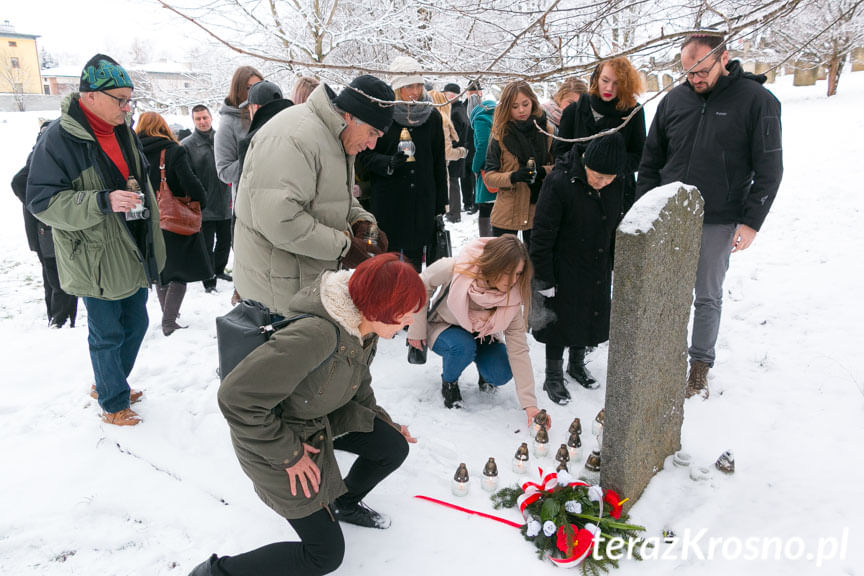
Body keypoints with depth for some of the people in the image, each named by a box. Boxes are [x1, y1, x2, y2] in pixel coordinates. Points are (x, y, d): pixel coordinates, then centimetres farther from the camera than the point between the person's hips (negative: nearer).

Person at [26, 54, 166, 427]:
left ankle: (107, 383, 42)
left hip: (133, 256, 8)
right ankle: (113, 403, 27)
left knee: (136, 324, 20)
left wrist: (152, 244, 18)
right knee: (107, 335, 6)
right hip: (97, 264, -8)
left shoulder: (122, 132, 8)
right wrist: (103, 201, -31)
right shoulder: (59, 139, -17)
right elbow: (41, 201, -18)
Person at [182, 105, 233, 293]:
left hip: (224, 204, 5)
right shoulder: (186, 145, -5)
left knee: (225, 241, 18)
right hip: (204, 207, -4)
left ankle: (219, 270, 40)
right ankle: (209, 281, 14)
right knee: (207, 246, 2)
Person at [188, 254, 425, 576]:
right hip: (271, 439, -8)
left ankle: (344, 503, 29)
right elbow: (236, 398, -36)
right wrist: (287, 453, -26)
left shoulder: (365, 332, -8)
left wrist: (386, 426, 8)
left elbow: (358, 392, 13)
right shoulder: (317, 335, -39)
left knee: (394, 448, 0)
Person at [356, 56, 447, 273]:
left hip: (422, 204, 3)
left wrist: (440, 206, 10)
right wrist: (389, 163, -21)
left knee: (415, 261, 8)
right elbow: (365, 157, 0)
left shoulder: (432, 116, 7)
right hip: (387, 204, -3)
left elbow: (439, 164, 12)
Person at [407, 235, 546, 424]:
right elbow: (422, 285, -13)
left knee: (502, 374, -23)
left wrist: (529, 404, -28)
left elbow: (518, 350, -25)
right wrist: (417, 328, -11)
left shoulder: (512, 297, -27)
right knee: (462, 346, -36)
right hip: (444, 329, -2)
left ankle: (484, 374, 14)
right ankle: (449, 383, -3)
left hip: (482, 335, 2)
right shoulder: (454, 269, -34)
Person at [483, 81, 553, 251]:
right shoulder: (500, 134, -4)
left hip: (538, 212, 2)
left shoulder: (547, 130, 1)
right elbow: (489, 176, -6)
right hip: (507, 213, -2)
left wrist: (544, 171, -16)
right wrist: (513, 177, -25)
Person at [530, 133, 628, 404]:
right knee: (560, 318, 5)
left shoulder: (616, 185, -5)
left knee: (590, 316, 18)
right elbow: (542, 235, -20)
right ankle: (553, 377, 23)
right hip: (563, 270, -6)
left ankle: (577, 364, 41)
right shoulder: (560, 182, -24)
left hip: (598, 269, 6)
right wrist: (543, 279, -19)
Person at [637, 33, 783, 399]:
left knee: (708, 296, 8)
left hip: (718, 223, -3)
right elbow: (651, 161, 11)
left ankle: (700, 363, 24)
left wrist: (751, 221, -10)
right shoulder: (673, 100, 4)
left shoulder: (756, 100, -7)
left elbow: (769, 170, -5)